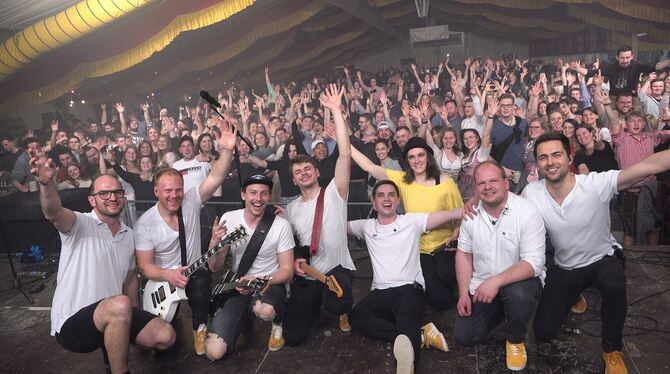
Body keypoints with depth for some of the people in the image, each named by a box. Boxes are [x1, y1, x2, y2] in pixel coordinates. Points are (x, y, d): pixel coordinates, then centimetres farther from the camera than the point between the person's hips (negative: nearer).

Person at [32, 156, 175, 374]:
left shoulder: (129, 234, 8)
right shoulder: (81, 224, -11)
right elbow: (53, 212, -35)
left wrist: (134, 320, 15)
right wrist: (46, 183, -55)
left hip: (115, 316, 6)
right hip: (71, 323, -6)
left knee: (165, 336, -6)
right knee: (119, 305, -37)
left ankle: (113, 345, 19)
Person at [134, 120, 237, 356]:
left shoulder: (191, 202, -10)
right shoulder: (145, 223, -12)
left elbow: (216, 177, -24)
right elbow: (145, 266, -10)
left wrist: (227, 150, -41)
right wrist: (167, 275, -31)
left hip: (194, 273, 0)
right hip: (162, 278, 0)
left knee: (201, 282, -34)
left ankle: (200, 327, -12)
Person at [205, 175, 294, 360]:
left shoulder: (281, 225, -12)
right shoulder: (229, 218, -4)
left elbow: (287, 271, -6)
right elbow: (214, 268, -1)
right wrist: (214, 243, -23)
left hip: (271, 283, -2)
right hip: (239, 287, 3)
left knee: (265, 310, -39)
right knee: (214, 351, -13)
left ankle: (277, 323, 1)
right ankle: (245, 315, 19)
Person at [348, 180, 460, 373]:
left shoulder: (412, 221, 7)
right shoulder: (366, 226, 18)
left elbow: (448, 215, -2)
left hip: (409, 289, -3)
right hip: (379, 293, 3)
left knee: (406, 320, -35)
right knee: (356, 316, -27)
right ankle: (420, 335, -28)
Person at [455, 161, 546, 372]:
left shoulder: (527, 213, -20)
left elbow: (533, 263, -25)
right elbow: (464, 253, 5)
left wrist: (496, 281, -35)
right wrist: (464, 293, -2)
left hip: (519, 281, -4)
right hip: (481, 286, 4)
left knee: (519, 294, -38)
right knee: (464, 337, -4)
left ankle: (515, 340, -4)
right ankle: (498, 310, 26)